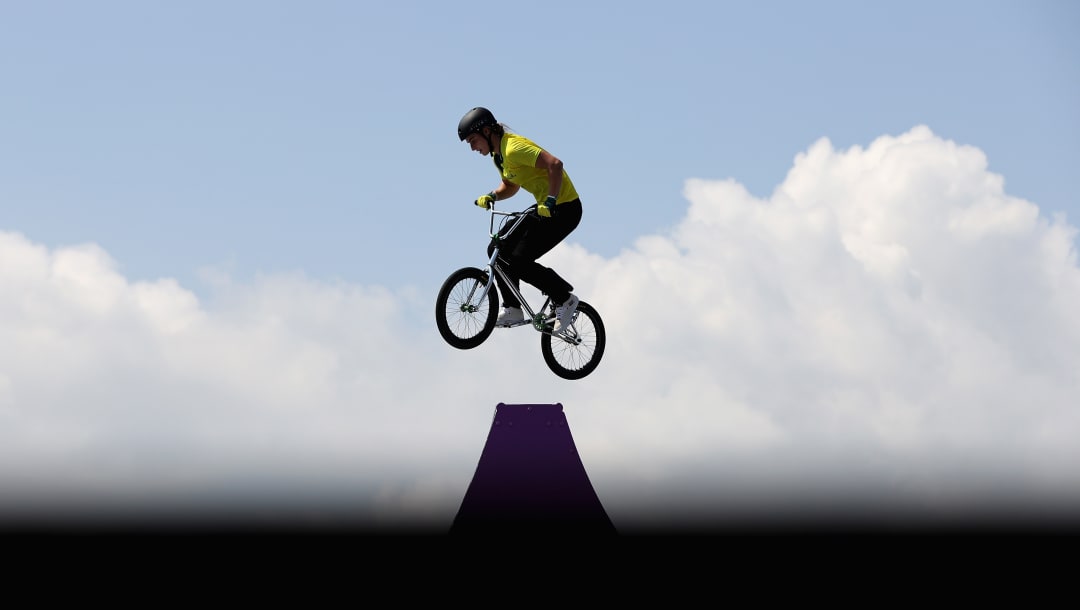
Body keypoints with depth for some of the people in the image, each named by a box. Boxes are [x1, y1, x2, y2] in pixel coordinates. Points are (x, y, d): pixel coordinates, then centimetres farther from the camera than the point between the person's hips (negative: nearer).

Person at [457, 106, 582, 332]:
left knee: (519, 262, -15)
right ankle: (513, 310, 10)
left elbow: (555, 164, -30)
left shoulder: (514, 148, -21)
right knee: (498, 250, 6)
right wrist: (492, 196, 3)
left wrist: (551, 201, -33)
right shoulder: (498, 154, 11)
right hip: (544, 209, 10)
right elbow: (510, 186, 23)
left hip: (563, 209, -10)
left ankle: (565, 298, 0)